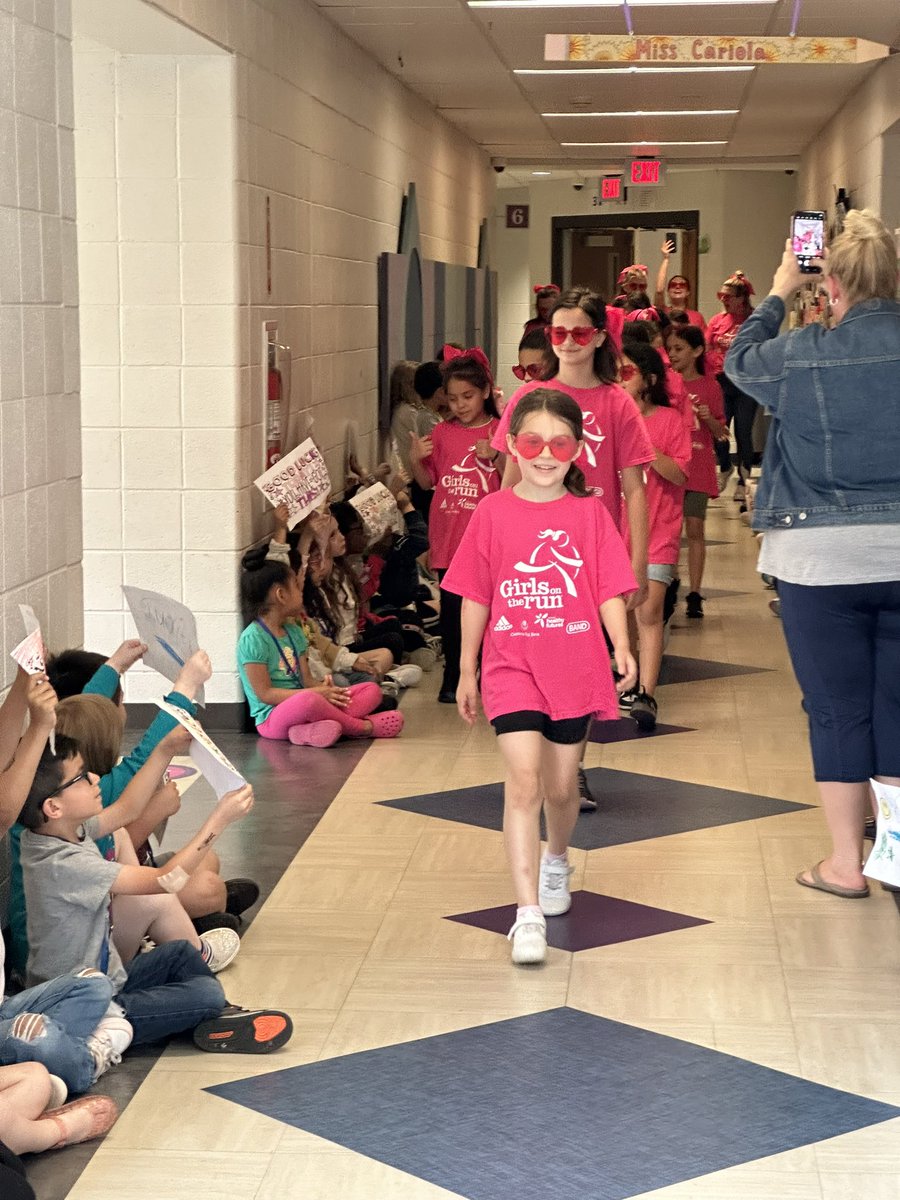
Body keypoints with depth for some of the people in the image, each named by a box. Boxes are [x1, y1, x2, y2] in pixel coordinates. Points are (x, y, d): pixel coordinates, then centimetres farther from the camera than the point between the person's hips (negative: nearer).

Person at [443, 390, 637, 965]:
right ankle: (528, 914, -14)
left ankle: (557, 860, 46)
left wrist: (622, 647, -17)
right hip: (511, 665, -1)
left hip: (575, 668, 2)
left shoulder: (590, 512, 1)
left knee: (561, 786, 15)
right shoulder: (493, 513, -1)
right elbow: (475, 598, 5)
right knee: (524, 780, -14)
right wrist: (466, 671, 7)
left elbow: (609, 591, -1)